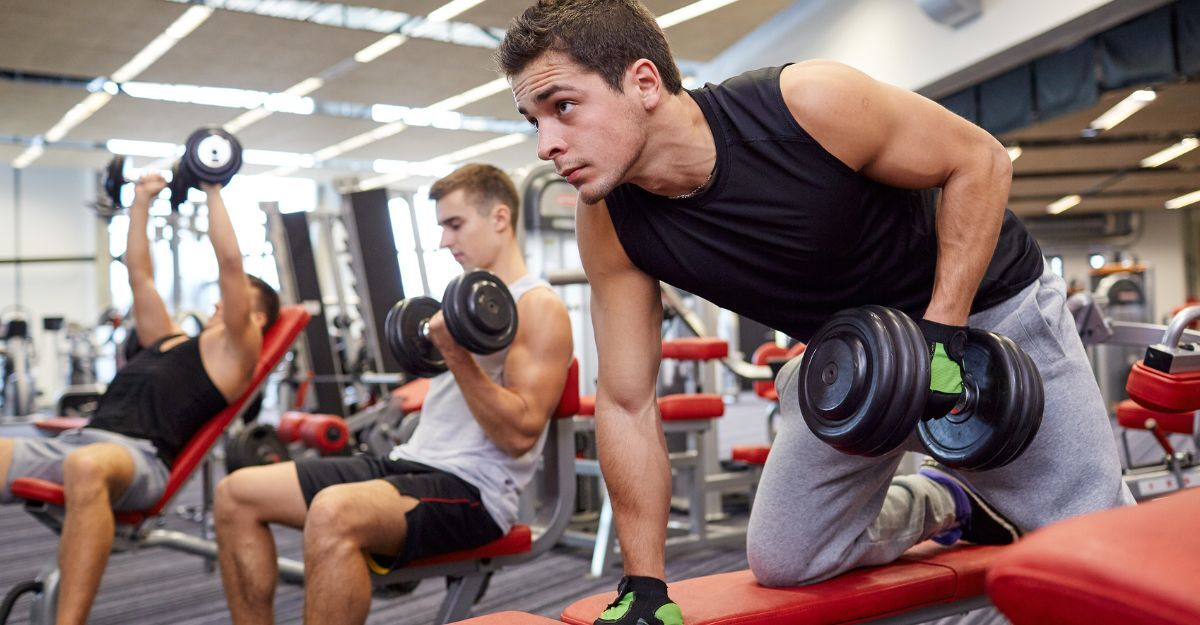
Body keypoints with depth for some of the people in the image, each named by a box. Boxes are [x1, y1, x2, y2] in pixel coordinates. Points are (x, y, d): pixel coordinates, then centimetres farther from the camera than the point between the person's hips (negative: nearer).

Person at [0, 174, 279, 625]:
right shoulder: (168, 339, 31)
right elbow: (139, 273, 36)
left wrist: (213, 190, 6)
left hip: (139, 456, -8)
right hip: (73, 443, 8)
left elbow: (230, 262, -1)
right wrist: (142, 202, 37)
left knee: (87, 469, -44)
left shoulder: (236, 350, 9)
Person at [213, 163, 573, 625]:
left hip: (474, 489, -9)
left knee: (333, 514, -38)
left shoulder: (539, 308, -8)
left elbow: (519, 435, -20)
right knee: (238, 494, 0)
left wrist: (456, 356, -24)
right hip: (412, 463, 10)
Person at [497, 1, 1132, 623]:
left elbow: (979, 160, -18)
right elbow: (625, 403, -12)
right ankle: (944, 504, 27)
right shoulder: (608, 224, -20)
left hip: (988, 306, -3)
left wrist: (942, 333, -26)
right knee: (781, 562, 3)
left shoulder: (809, 102, -33)